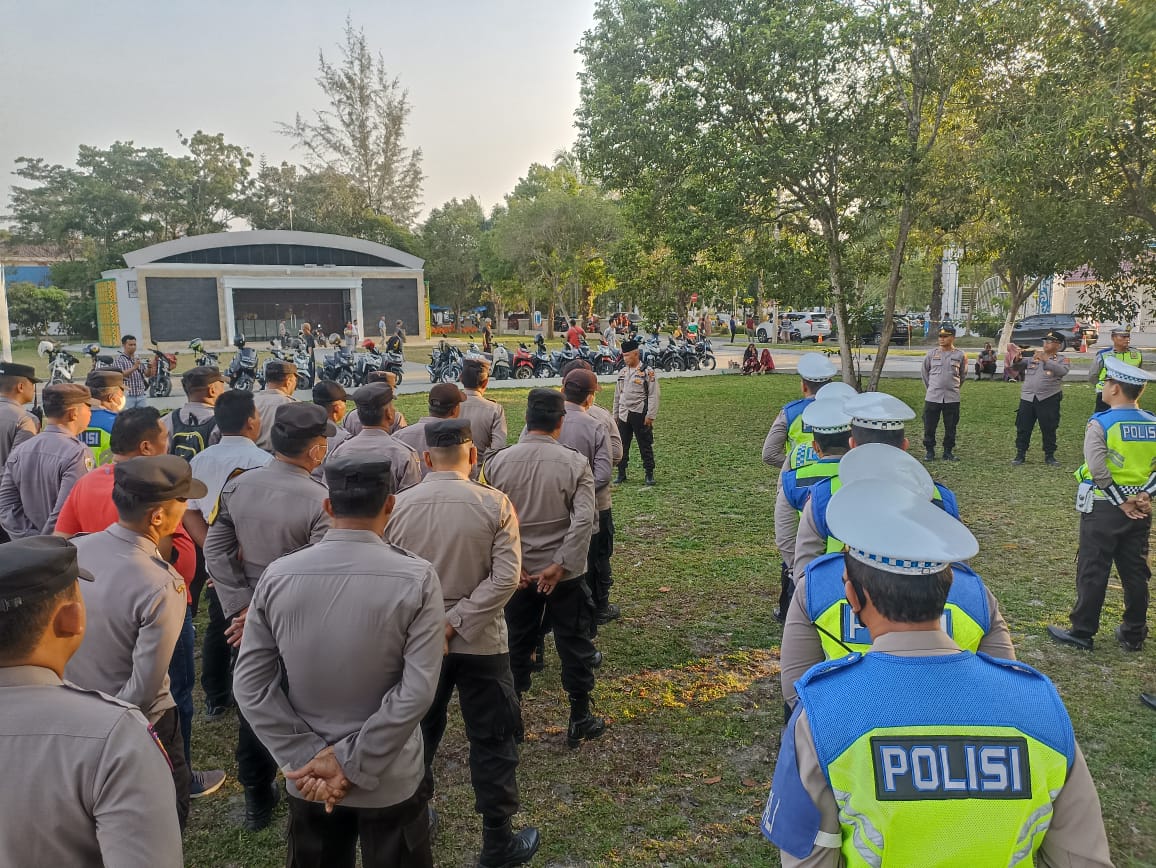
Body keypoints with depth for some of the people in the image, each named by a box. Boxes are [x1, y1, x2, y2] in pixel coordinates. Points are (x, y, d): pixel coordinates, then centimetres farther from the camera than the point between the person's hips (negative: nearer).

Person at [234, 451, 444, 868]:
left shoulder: (277, 576, -10)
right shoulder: (416, 578, -18)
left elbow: (249, 685, -8)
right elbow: (417, 691, -21)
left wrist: (307, 759, -8)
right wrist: (350, 763, -14)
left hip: (307, 780, 3)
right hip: (391, 780, -2)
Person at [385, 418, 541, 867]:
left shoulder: (397, 506, -8)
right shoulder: (495, 504, -13)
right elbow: (506, 578, -19)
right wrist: (454, 623, -16)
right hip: (480, 642, -2)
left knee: (417, 733, 23)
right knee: (492, 741, 13)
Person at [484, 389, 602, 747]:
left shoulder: (498, 462, -6)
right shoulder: (575, 463, -12)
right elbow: (584, 520, -20)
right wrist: (560, 565, -17)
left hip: (515, 572, 2)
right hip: (564, 573, -2)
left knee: (516, 646, 18)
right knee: (574, 646, 14)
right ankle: (579, 721, 25)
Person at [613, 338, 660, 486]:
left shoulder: (647, 372, -7)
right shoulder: (622, 372, 11)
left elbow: (653, 396, -9)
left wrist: (650, 416, -14)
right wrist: (615, 415, 16)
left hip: (640, 415, -5)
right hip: (624, 415, 5)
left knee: (645, 445, 2)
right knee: (622, 445, 8)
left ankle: (649, 474, 12)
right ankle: (621, 473, 19)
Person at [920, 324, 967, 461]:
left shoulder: (960, 355, 1)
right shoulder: (931, 354, 2)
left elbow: (963, 375, 15)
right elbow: (925, 372, 14)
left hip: (952, 398, 0)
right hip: (932, 397, 0)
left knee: (951, 428, 6)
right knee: (929, 426, 1)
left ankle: (948, 452, 18)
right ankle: (930, 452, 13)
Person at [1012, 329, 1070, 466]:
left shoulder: (1061, 360, 3)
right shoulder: (1033, 355, 13)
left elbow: (1063, 371, -17)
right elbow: (1019, 366, 10)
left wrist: (1046, 360, -23)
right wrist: (1017, 359, -13)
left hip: (1049, 399, -3)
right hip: (1027, 398, 3)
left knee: (1049, 429, 5)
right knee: (1023, 428, 5)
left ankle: (1049, 456, 17)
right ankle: (1020, 454, 15)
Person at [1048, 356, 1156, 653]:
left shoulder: (1100, 424, -14)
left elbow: (1099, 471, -22)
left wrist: (1121, 502, -13)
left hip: (1103, 508, -5)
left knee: (1092, 571, 3)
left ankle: (1082, 632, 11)